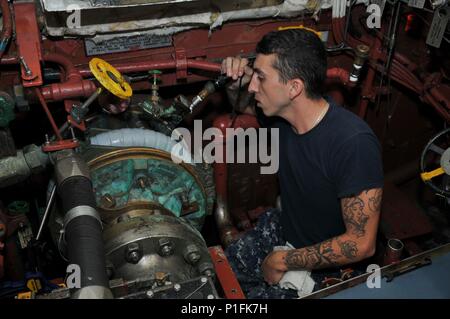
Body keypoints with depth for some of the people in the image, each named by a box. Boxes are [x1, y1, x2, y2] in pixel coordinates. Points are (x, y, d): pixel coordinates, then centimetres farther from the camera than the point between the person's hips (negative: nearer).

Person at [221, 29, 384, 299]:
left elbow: (362, 245, -28)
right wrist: (235, 83, -12)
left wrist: (284, 262, -20)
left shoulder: (354, 144, -33)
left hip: (327, 266, -6)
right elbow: (243, 105, 13)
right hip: (282, 230, 6)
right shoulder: (281, 110, -11)